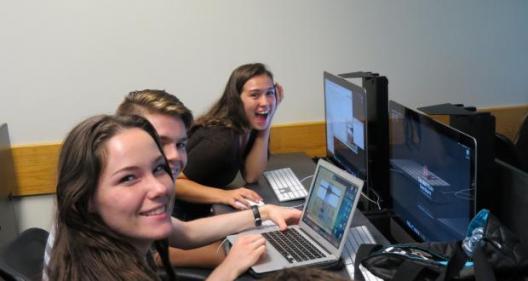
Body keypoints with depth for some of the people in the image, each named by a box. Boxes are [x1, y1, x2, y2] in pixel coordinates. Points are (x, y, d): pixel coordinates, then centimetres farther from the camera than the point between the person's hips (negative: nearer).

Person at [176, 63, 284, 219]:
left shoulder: (248, 126, -4)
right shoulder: (221, 140, -29)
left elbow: (250, 176, -10)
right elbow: (173, 183, -27)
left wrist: (266, 125, -14)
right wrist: (223, 195, -37)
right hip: (183, 216, -8)